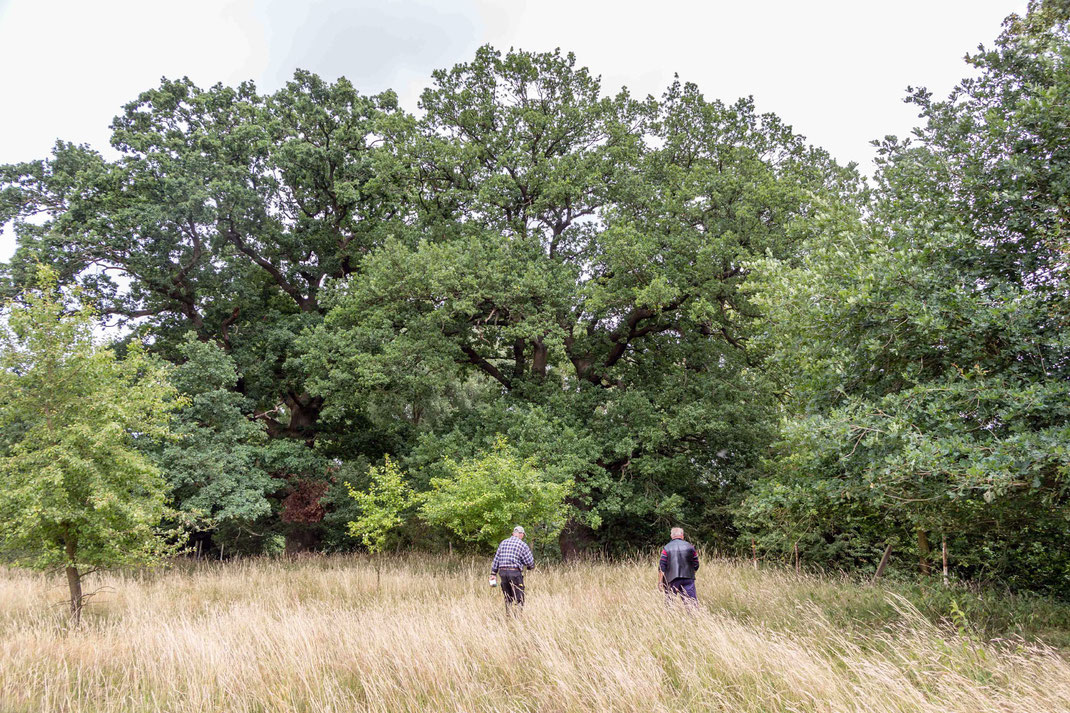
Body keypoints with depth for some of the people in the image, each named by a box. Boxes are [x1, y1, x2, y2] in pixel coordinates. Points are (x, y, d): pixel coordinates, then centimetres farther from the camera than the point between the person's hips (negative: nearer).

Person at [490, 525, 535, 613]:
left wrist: (493, 573, 15)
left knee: (508, 598, 15)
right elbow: (530, 562, -3)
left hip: (503, 572, 5)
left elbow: (496, 559, 13)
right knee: (519, 599, 0)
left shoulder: (503, 543, 13)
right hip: (515, 572, -5)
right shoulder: (522, 545, -3)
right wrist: (531, 567, 19)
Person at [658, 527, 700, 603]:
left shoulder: (666, 548, 1)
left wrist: (660, 581, 0)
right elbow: (696, 565, 7)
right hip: (688, 579, 0)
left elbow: (662, 567, -4)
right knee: (692, 602, -2)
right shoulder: (689, 547, 5)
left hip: (672, 580, 0)